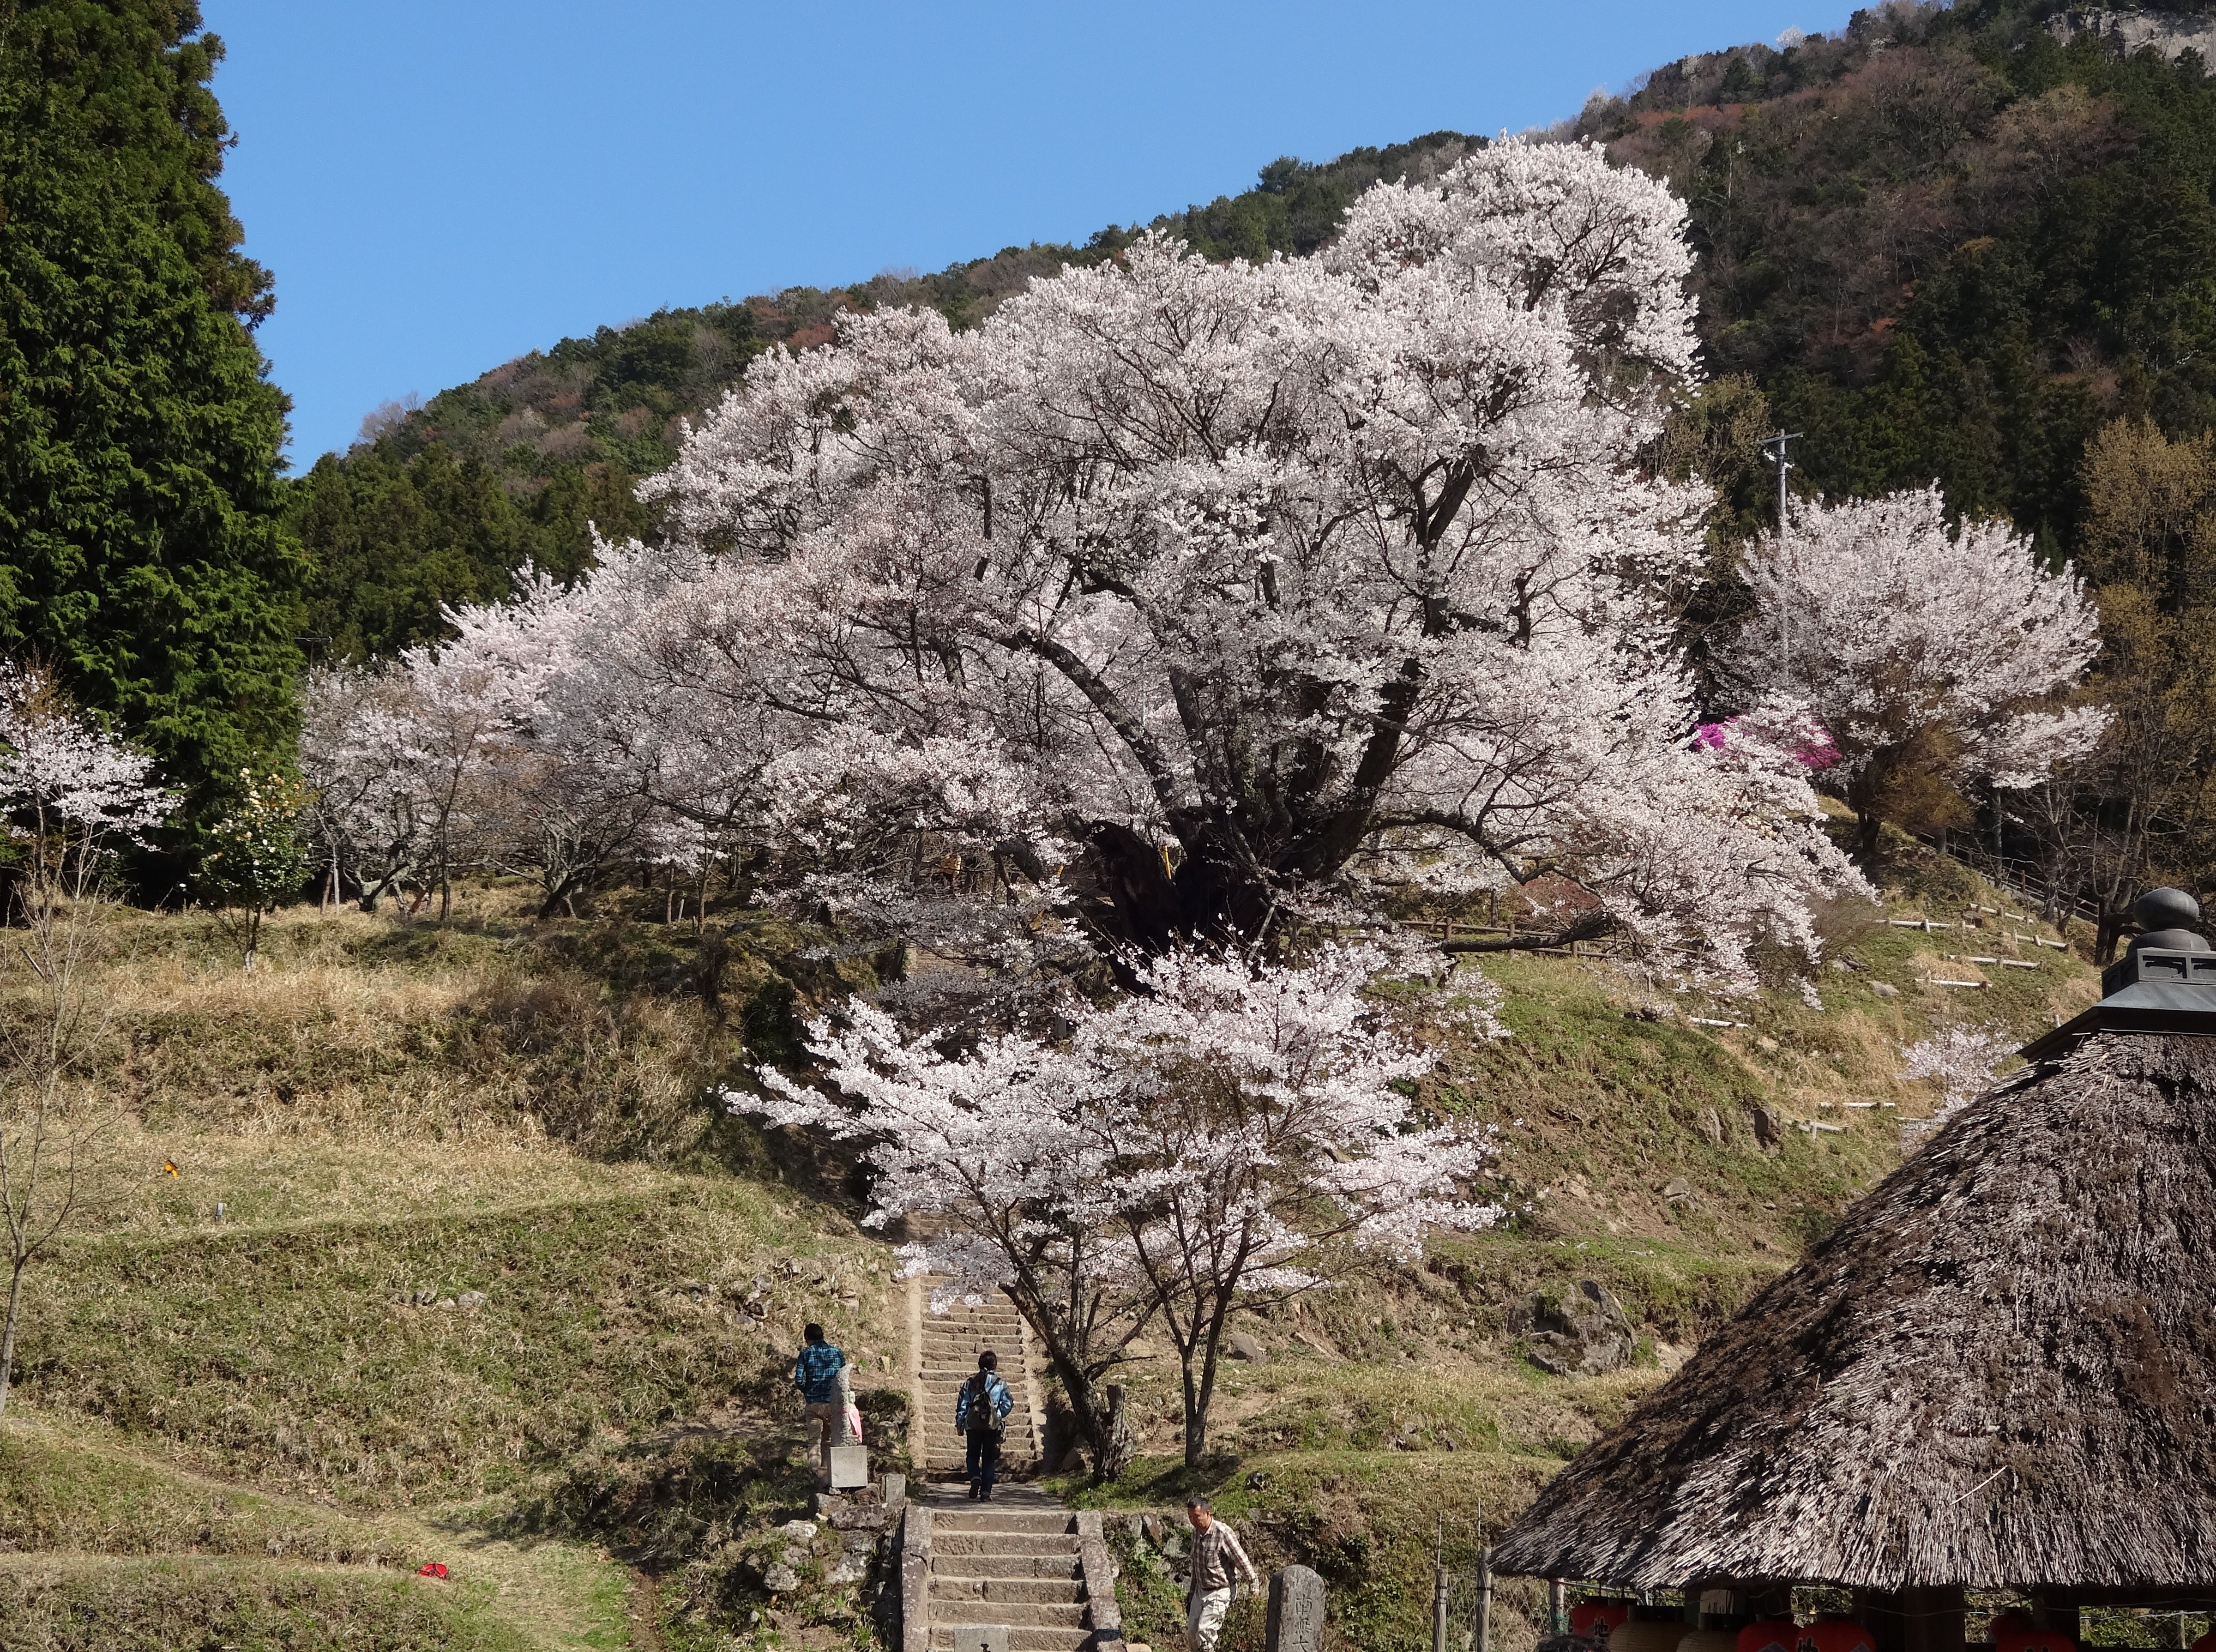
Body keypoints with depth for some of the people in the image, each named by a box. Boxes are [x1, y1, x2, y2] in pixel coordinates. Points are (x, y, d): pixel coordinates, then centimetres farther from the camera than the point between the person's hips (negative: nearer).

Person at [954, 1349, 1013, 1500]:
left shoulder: (970, 1383, 3)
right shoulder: (1000, 1384, -1)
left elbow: (962, 1405, 3)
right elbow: (1008, 1404, -4)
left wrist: (959, 1424, 12)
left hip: (973, 1426, 1)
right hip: (993, 1426, -1)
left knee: (973, 1456, 15)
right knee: (989, 1459, 6)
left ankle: (975, 1478, -13)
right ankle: (986, 1492, 2)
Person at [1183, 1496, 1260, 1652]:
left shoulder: (1223, 1533, -20)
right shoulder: (1196, 1532, 5)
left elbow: (1243, 1563, -16)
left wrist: (1254, 1588, -16)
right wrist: (1191, 1591, 22)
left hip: (1218, 1593, -8)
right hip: (1200, 1591, 8)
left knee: (1204, 1633, -15)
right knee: (1191, 1635, 7)